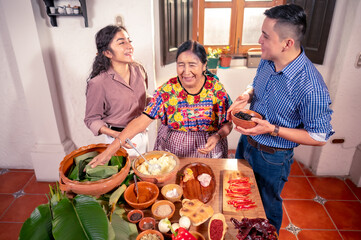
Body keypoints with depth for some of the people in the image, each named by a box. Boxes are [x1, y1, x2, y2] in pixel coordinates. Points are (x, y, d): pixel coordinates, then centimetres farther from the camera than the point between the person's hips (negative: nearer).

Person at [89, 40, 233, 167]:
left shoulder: (216, 88, -12)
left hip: (208, 150, 1)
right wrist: (110, 150, -30)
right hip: (171, 150, 0)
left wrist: (217, 137, -27)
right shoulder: (167, 90, -15)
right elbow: (142, 120, -22)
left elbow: (228, 123, -4)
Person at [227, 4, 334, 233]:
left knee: (267, 205, 20)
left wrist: (272, 129, -29)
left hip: (272, 157, -7)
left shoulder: (310, 86, -31)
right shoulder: (267, 61, -10)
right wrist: (246, 96, -12)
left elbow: (319, 137, -21)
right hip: (247, 141, 7)